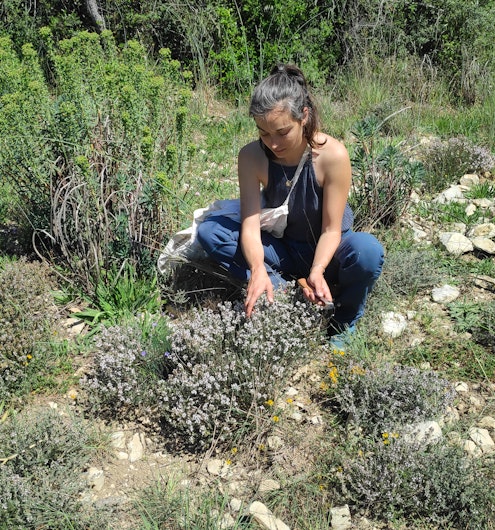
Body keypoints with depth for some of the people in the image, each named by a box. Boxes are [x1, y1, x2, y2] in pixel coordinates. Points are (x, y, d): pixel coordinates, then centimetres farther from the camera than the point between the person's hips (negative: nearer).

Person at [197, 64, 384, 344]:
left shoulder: (333, 155, -25)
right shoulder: (252, 157, -19)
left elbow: (331, 229, -20)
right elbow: (250, 226, -23)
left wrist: (317, 271, -39)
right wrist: (258, 269, -43)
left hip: (326, 250, -2)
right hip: (283, 252, 2)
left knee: (368, 250, -37)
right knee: (209, 231, -19)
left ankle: (344, 325, -6)